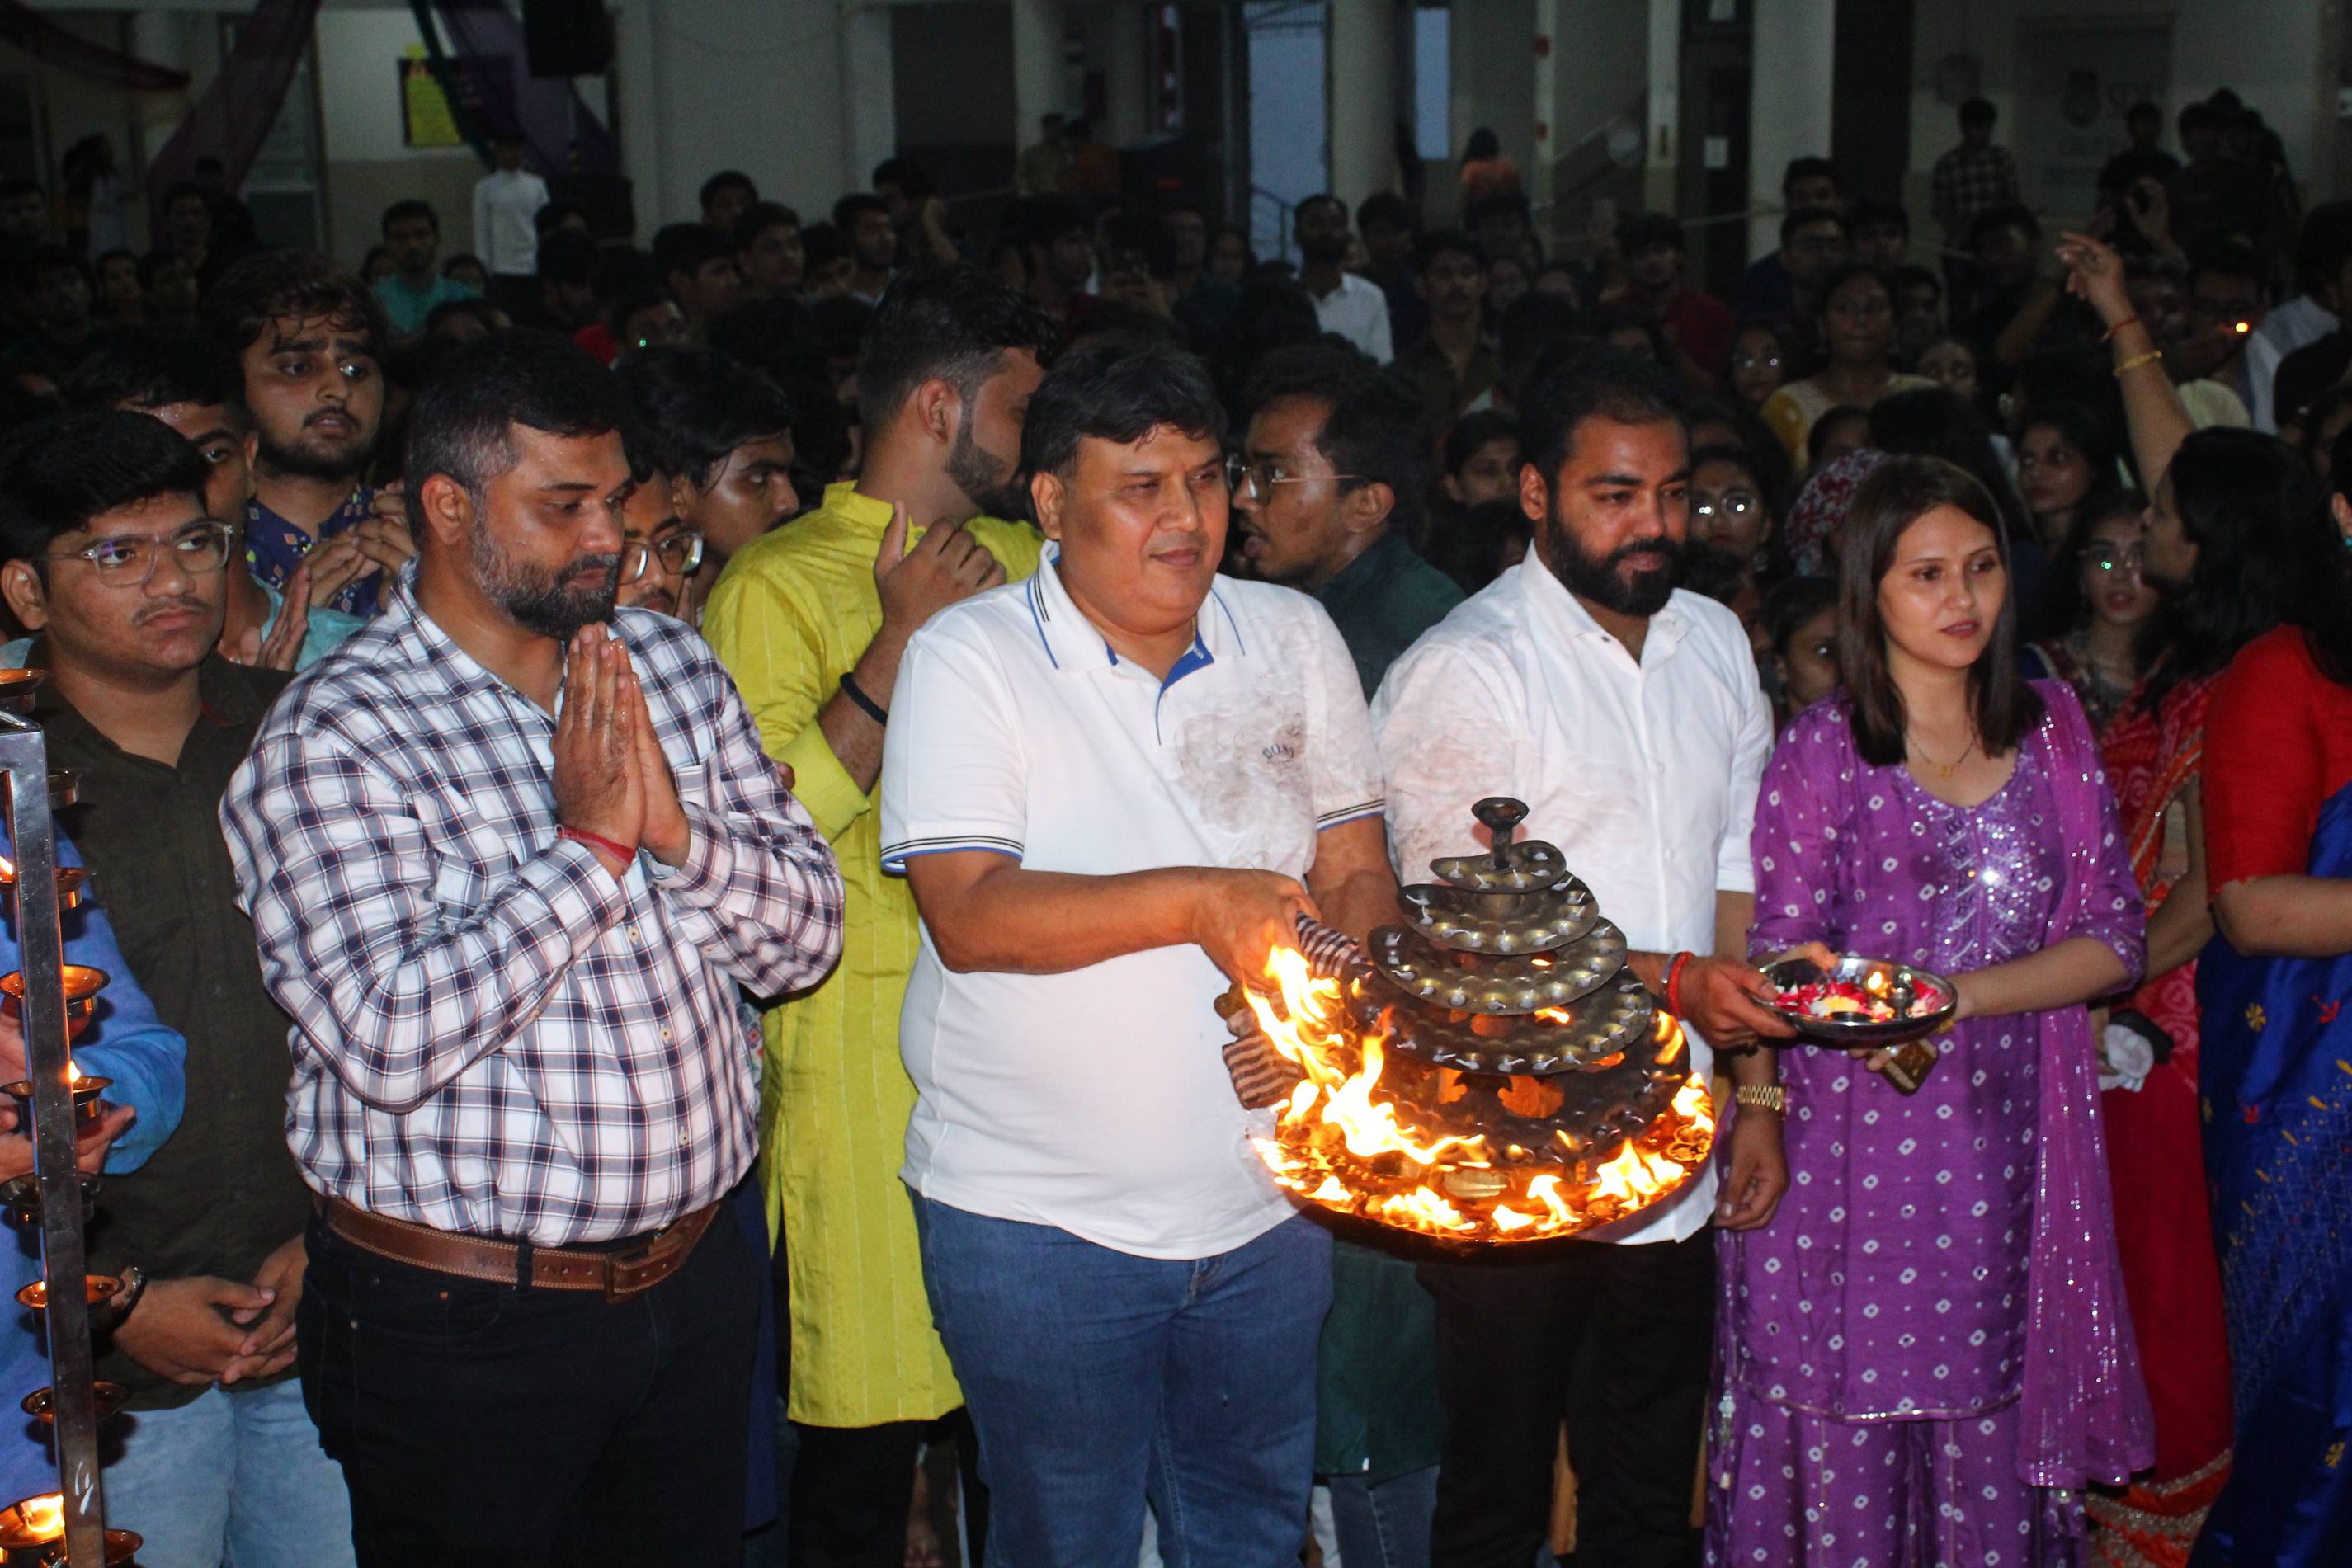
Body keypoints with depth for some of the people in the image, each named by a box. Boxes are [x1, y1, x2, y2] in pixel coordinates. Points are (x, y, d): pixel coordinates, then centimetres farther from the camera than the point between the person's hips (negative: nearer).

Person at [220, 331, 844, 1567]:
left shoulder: (672, 665, 4)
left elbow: (808, 935, 2)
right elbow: (385, 1039, -25)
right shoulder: (331, 736, -14)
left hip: (697, 1273, 5)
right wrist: (589, 843, -21)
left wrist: (676, 830, -16)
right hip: (464, 1324, -5)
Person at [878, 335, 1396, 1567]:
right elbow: (971, 916, -19)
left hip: (1267, 1201, 4)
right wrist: (1199, 901, -28)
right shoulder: (968, 658, -9)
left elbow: (1357, 875, 6)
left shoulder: (1294, 637, 5)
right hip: (1037, 1218, -4)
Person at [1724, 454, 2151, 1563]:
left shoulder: (2052, 728, 7)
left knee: (1991, 1432, 7)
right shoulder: (1821, 751, -4)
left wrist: (1956, 994, -11)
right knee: (1850, 1436, 1)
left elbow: (2114, 940, 2)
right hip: (1852, 1144, -3)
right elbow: (1785, 965, -1)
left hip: (2006, 1146, 3)